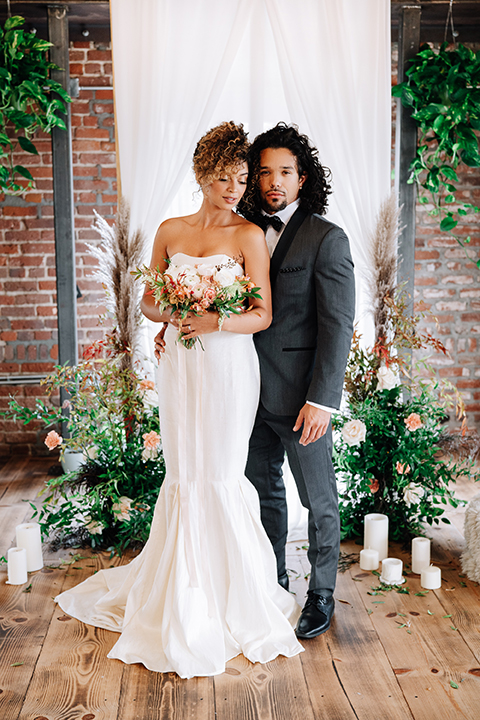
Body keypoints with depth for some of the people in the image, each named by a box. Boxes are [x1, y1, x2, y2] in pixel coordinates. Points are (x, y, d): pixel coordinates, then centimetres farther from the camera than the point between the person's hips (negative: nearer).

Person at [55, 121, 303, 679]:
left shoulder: (249, 235, -2)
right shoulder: (170, 231, 9)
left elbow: (263, 314, -5)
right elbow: (148, 301, 12)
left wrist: (216, 322, -22)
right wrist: (173, 316, -9)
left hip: (227, 366, -3)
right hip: (179, 365, 3)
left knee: (220, 476, 0)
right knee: (183, 474, 8)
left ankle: (234, 595, 19)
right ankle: (182, 592, 25)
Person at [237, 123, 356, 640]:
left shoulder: (327, 239, -10)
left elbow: (338, 326, -14)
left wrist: (322, 400, -19)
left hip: (301, 396, -6)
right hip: (254, 392, 6)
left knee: (319, 499, 9)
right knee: (264, 491, 18)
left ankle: (321, 594, 27)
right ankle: (272, 583, 37)